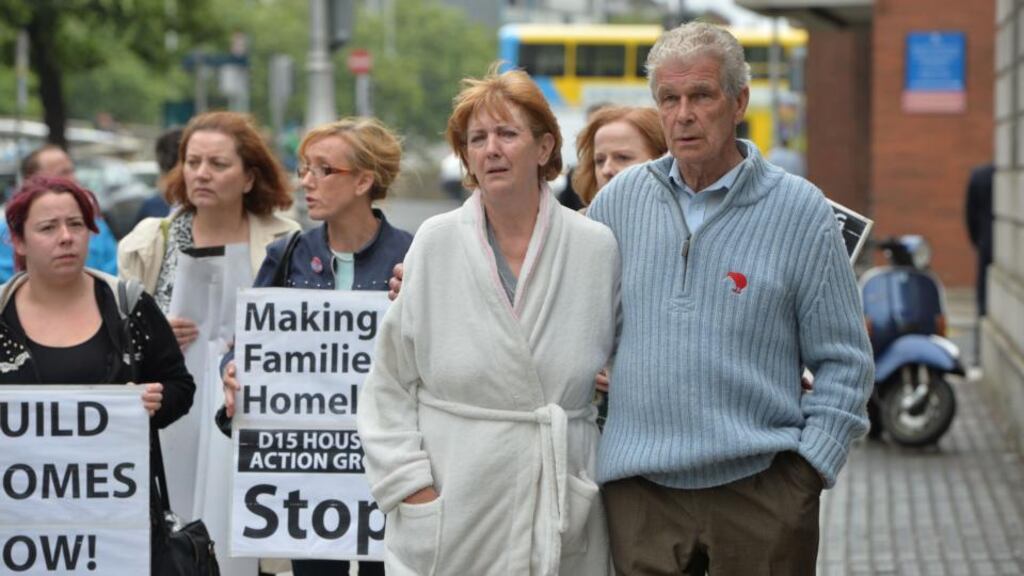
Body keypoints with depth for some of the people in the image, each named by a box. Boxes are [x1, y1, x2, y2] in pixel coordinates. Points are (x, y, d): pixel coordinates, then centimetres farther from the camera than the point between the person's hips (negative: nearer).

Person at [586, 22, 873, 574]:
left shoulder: (800, 210, -1)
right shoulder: (621, 199, 6)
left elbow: (844, 362, 1)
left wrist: (813, 464, -6)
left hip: (763, 486, -2)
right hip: (639, 486, 2)